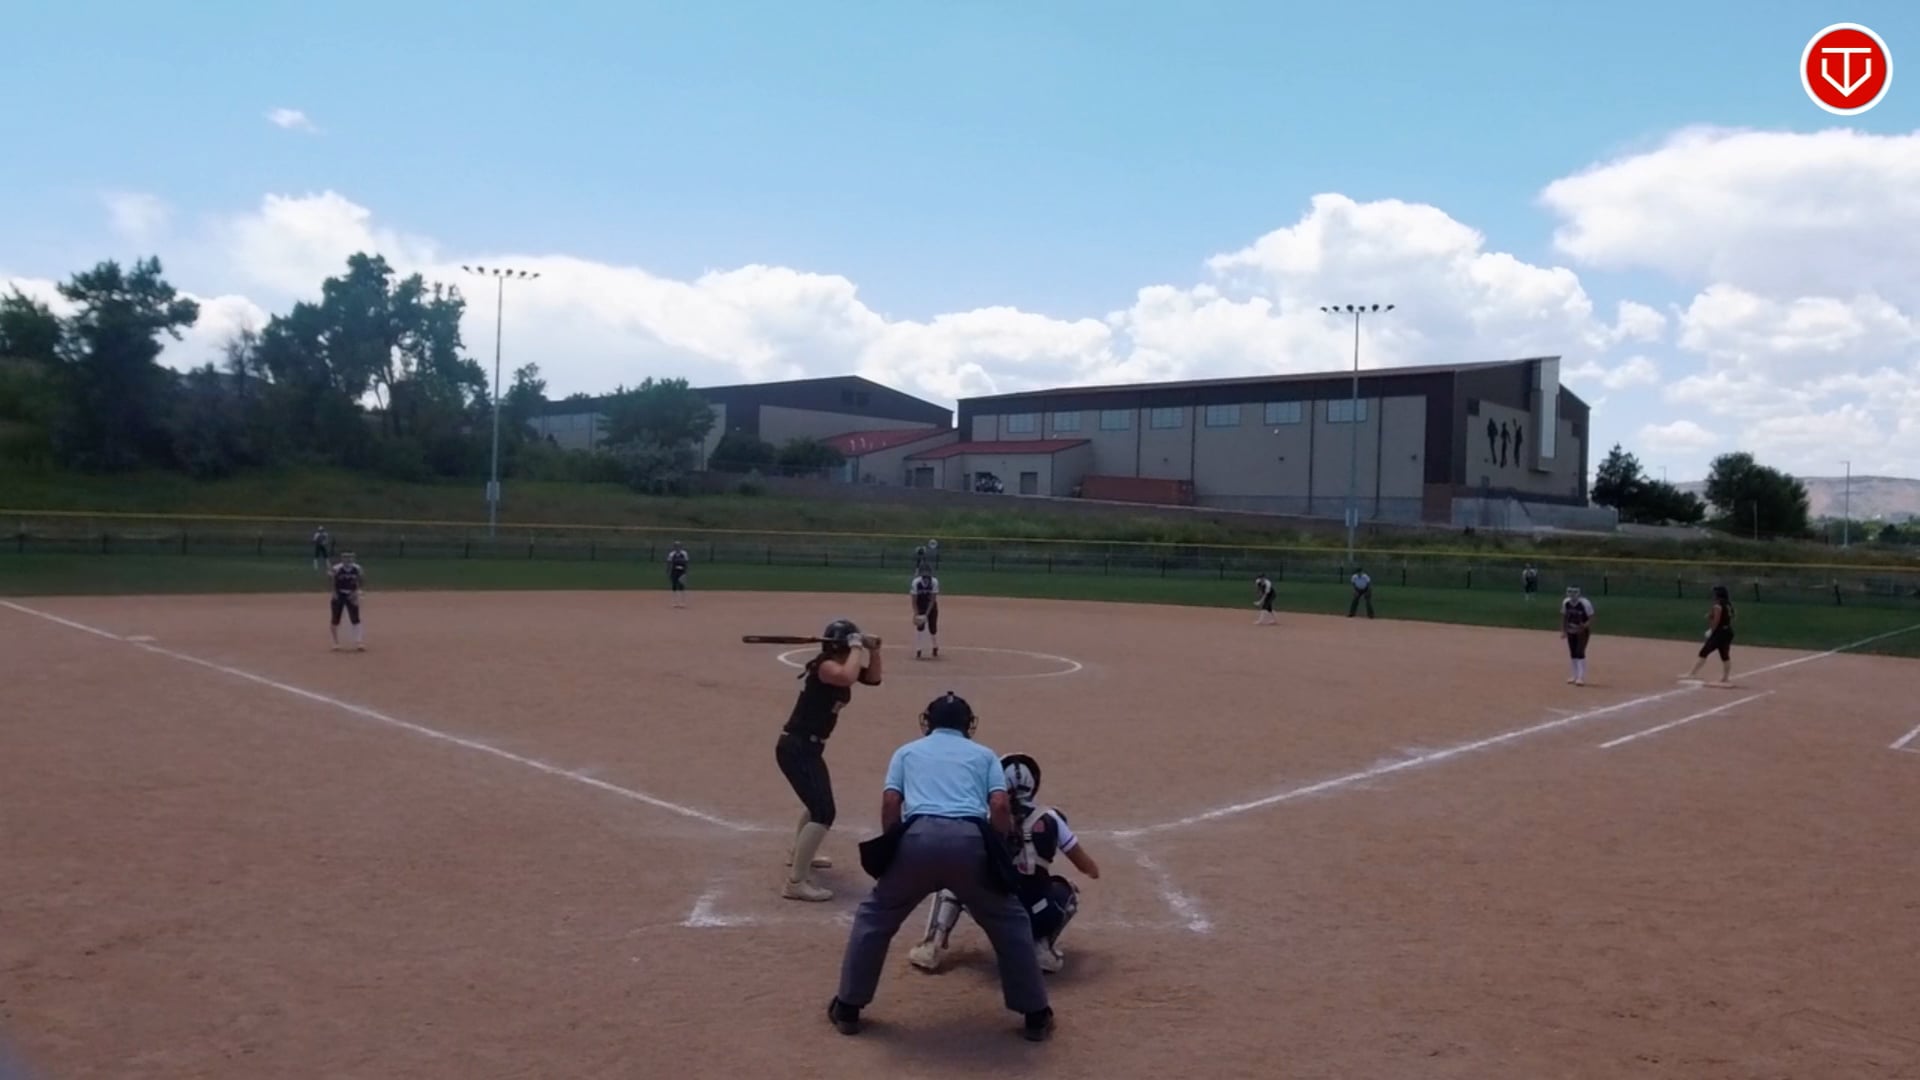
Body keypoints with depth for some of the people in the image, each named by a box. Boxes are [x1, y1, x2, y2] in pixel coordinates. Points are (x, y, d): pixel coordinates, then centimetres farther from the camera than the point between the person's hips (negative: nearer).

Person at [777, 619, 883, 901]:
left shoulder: (840, 667, 8)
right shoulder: (825, 667, -20)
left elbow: (872, 678, 14)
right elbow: (849, 678, -40)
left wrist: (873, 651, -2)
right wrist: (857, 648, -26)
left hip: (808, 747, 11)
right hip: (796, 748, -11)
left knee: (817, 800, 30)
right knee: (823, 812, -17)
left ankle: (799, 854, 52)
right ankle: (796, 882, -18)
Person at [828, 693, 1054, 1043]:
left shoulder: (907, 751, 29)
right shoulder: (984, 754, 28)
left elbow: (890, 801, 14)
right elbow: (1000, 805, 11)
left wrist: (893, 849, 23)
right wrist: (997, 851, 22)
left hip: (919, 836, 0)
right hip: (970, 840, 0)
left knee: (874, 917, 23)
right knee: (1010, 921, 21)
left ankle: (848, 1008, 25)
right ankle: (1036, 1016, 23)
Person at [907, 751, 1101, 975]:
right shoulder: (1049, 820, 3)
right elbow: (1089, 868, 11)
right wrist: (1092, 869, 36)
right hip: (1037, 919, 0)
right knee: (1066, 891, 31)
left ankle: (932, 947, 11)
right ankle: (1043, 948, 9)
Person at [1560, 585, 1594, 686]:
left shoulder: (1585, 603, -21)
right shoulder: (1565, 602, -5)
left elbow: (1591, 618, -15)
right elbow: (1563, 617, 7)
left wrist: (1584, 626, -32)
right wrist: (1563, 631, 6)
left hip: (1582, 631, -6)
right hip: (1571, 631, 6)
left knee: (1580, 652, -14)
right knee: (1572, 653, 11)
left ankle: (1581, 677, -12)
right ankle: (1575, 675, 23)